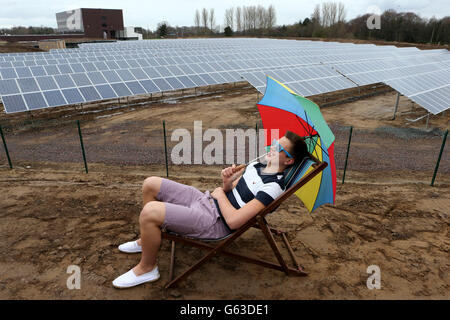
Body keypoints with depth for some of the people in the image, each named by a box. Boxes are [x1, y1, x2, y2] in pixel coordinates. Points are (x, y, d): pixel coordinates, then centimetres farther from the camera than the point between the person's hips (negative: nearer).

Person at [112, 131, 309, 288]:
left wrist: (220, 194, -10)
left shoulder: (274, 186, -19)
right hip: (207, 200, 9)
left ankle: (147, 268, 1)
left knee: (150, 211, -26)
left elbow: (233, 221, -26)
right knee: (151, 184, 7)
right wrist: (226, 182, -7)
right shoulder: (256, 165, 8)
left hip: (215, 223, -9)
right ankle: (147, 241, 27)